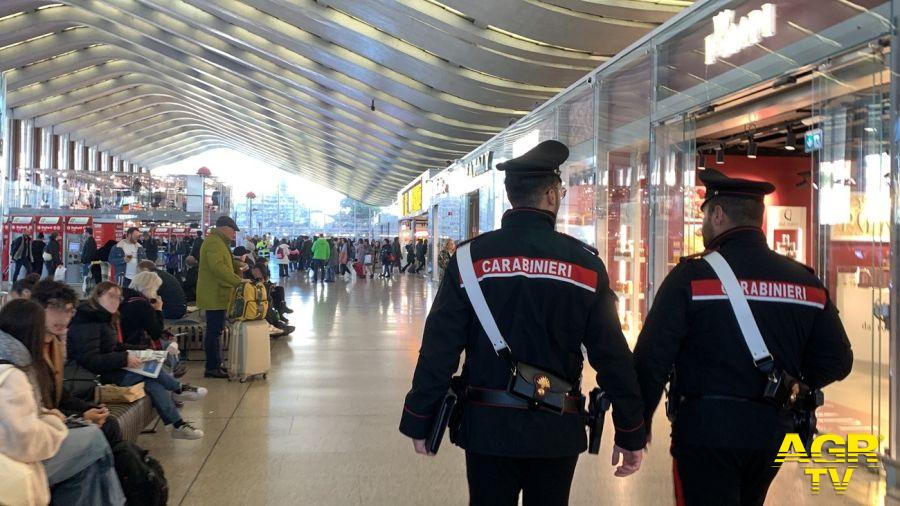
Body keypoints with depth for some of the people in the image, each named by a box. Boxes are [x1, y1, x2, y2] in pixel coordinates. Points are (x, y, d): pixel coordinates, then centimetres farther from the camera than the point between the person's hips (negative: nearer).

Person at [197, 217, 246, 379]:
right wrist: (237, 280, -32)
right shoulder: (214, 243, -17)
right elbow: (218, 267, -30)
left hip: (217, 295, 11)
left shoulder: (219, 242, 19)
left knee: (215, 330, 16)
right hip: (214, 296, -11)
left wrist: (237, 264, 9)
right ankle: (212, 368, -1)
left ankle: (215, 364, 23)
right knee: (214, 331, -6)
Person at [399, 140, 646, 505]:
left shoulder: (471, 257, -5)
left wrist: (419, 420, 2)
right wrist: (631, 433, 4)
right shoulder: (585, 263, -4)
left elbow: (439, 347, -7)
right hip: (555, 431, 0)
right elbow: (612, 356, -4)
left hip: (488, 427, 0)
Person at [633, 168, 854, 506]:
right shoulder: (805, 281, 3)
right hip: (771, 435, 6)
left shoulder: (691, 275, -12)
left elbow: (651, 360, -14)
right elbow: (836, 361, 5)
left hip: (705, 431, -6)